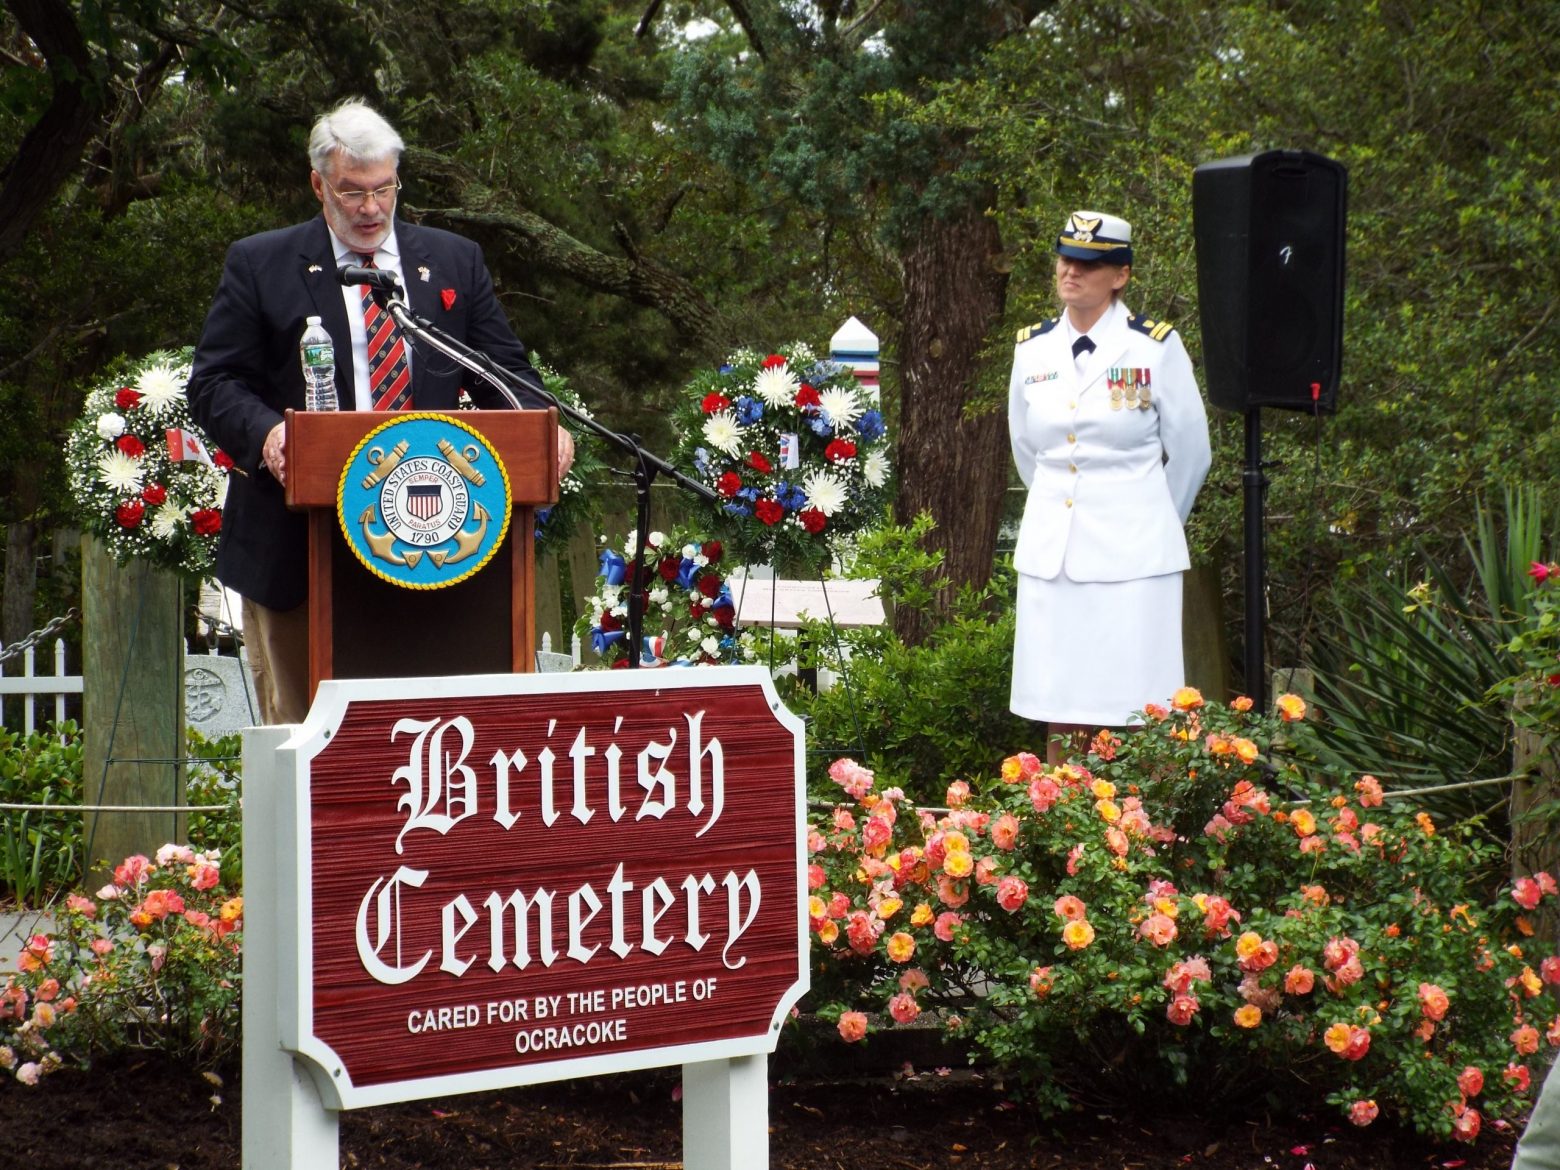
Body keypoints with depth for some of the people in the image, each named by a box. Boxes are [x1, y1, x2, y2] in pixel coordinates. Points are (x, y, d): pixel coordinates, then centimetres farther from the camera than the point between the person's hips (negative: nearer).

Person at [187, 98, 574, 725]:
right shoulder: (260, 265, 7)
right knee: (299, 726, 2)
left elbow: (504, 370, 14)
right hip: (297, 543, -2)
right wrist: (266, 432, -19)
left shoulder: (455, 261, 15)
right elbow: (214, 383, 2)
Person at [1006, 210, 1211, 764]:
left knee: (1137, 717, -5)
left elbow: (1190, 451, 5)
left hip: (1132, 552, -4)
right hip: (1051, 551, 4)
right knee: (1061, 717, 5)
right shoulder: (1033, 348, 8)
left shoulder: (1156, 347, -5)